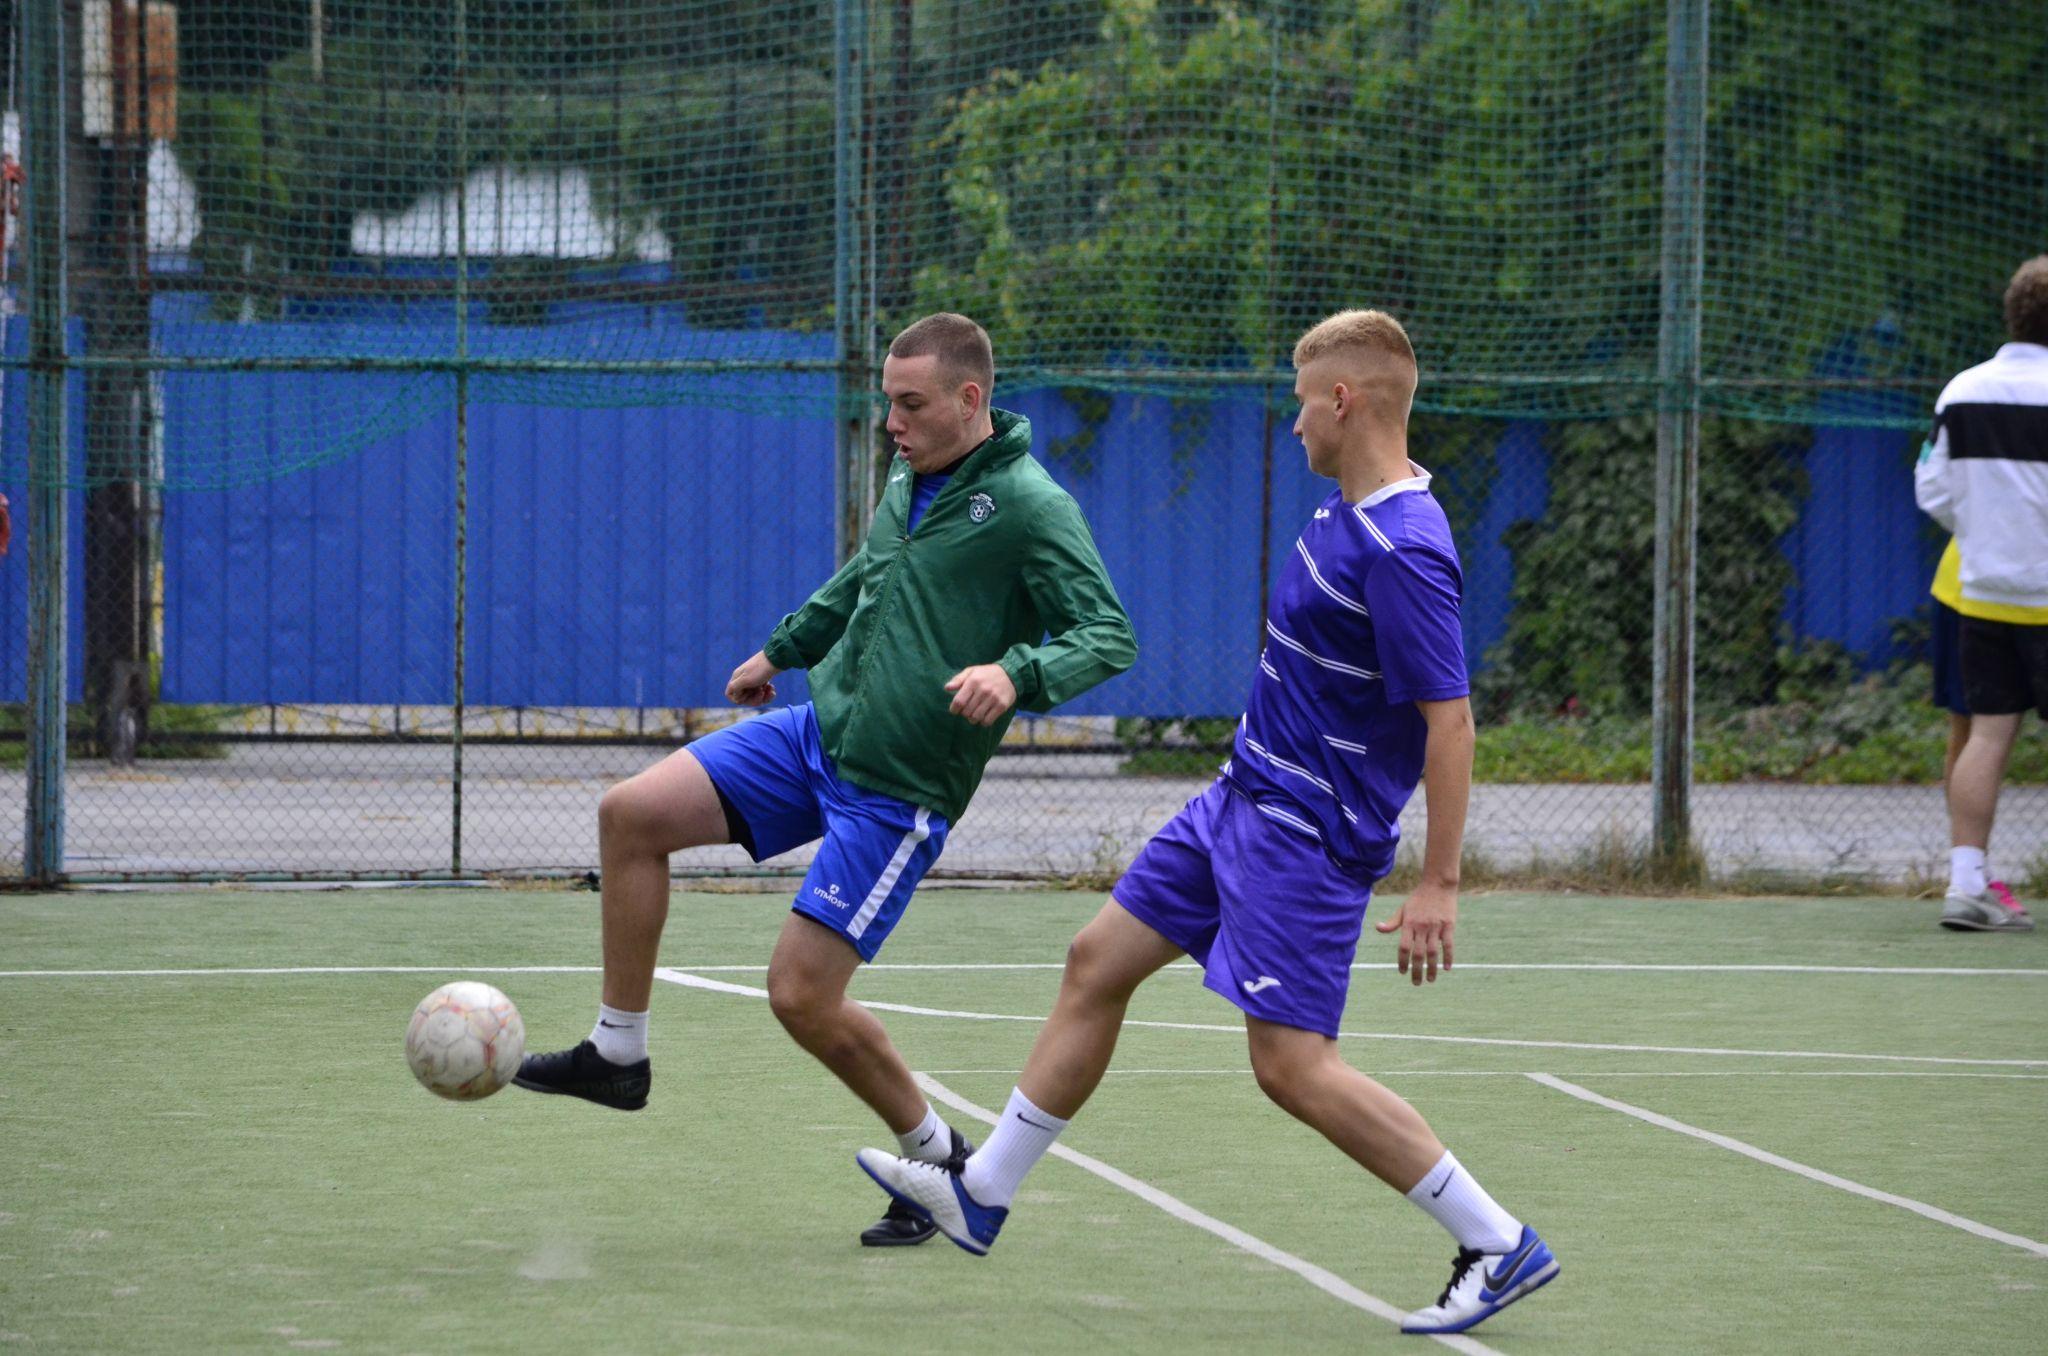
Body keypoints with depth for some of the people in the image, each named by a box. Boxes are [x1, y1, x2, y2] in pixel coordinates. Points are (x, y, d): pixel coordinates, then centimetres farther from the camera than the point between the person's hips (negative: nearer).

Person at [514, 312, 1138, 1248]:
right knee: (630, 815, -1)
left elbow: (1109, 637, -19)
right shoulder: (908, 484, 8)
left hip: (896, 790, -8)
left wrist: (1016, 673, -37)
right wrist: (783, 649, 38)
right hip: (819, 728, 8)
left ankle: (935, 1156, 12)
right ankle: (618, 1054, 10)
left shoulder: (1029, 509, -16)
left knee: (801, 994, -10)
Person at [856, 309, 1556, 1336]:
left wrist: (1438, 883, -26)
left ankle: (1500, 1248, -5)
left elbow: (1449, 718, -25)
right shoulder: (1347, 508, 6)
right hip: (1242, 802, 10)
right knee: (1097, 963, 14)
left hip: (1305, 833, -10)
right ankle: (982, 1192, 25)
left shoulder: (1403, 551, -24)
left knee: (1294, 1067, -12)